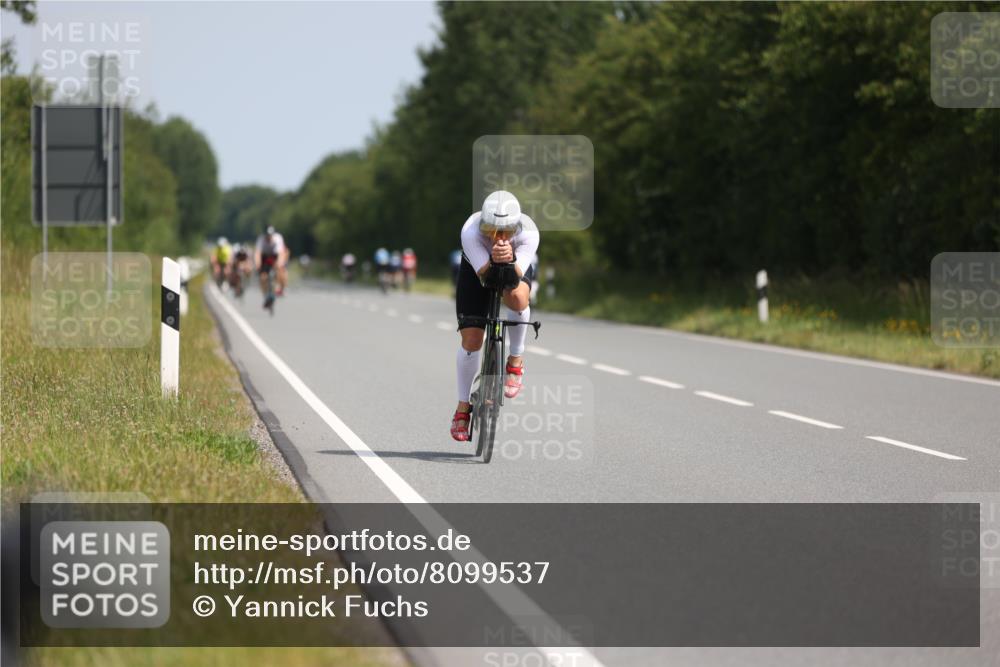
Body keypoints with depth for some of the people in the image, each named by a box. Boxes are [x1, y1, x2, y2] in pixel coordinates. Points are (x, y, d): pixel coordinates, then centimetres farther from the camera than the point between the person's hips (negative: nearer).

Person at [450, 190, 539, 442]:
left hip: (516, 267, 0)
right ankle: (463, 407, 12)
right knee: (471, 340, -7)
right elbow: (482, 274, -41)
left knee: (517, 298, -36)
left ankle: (516, 360, -11)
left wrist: (510, 260, -63)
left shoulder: (528, 232, -36)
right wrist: (493, 261, -61)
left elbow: (517, 277, -42)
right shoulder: (470, 231, -38)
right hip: (477, 268, 0)